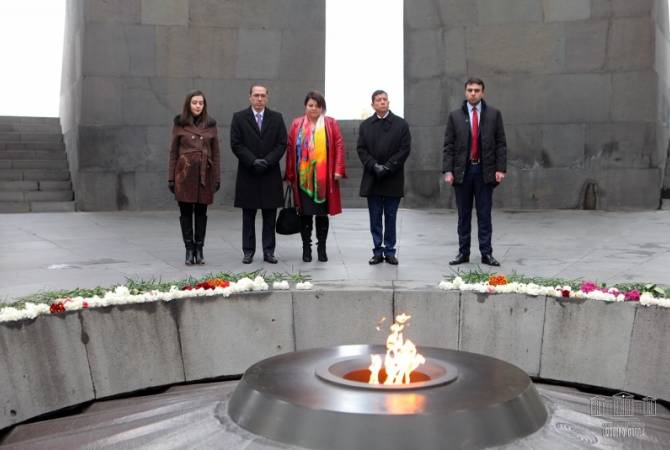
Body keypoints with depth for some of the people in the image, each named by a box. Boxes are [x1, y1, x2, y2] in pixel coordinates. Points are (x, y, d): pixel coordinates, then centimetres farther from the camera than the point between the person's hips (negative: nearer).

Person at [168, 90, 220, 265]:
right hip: (185, 173, -1)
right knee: (186, 213, 1)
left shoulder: (210, 124, 7)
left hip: (205, 174, 1)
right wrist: (171, 177, 1)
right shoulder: (179, 124, 4)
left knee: (201, 213, 5)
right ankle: (189, 250, 10)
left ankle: (199, 249, 13)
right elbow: (173, 152, 5)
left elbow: (215, 153, 8)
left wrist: (217, 177, 4)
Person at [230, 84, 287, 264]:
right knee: (248, 216, 5)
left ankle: (269, 251, 10)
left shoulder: (277, 118, 7)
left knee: (270, 216, 4)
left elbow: (282, 144, 2)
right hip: (248, 175, -1)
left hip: (271, 175, 1)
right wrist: (253, 161, -13)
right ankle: (248, 251, 12)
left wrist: (267, 161, -11)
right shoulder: (239, 118, 3)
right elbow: (236, 144, -3)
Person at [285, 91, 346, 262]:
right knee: (305, 213, 4)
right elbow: (290, 149, 7)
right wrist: (290, 174, 3)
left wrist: (338, 170, -8)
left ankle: (322, 248, 15)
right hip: (303, 177, 1)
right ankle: (306, 248, 13)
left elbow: (339, 146, 0)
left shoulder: (331, 123, 5)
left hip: (324, 177, -1)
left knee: (322, 214, 5)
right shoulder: (296, 124, 8)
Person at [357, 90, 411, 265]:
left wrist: (387, 167, -13)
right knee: (375, 217, 5)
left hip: (393, 180, -1)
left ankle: (390, 251, 12)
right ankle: (378, 251, 12)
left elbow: (404, 149, -4)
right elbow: (361, 149, 4)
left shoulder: (401, 124, 3)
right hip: (372, 180, 2)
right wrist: (374, 166, -12)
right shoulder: (365, 125, 9)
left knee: (390, 217, 5)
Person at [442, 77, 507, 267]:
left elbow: (500, 143, 3)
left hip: (485, 171, -1)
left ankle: (486, 253, 7)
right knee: (464, 215, 7)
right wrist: (447, 170, -6)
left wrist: (500, 168, -6)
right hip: (462, 171, 1)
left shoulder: (494, 114, 5)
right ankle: (463, 253, 13)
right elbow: (448, 146, 3)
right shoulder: (455, 116, 6)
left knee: (484, 215, 3)